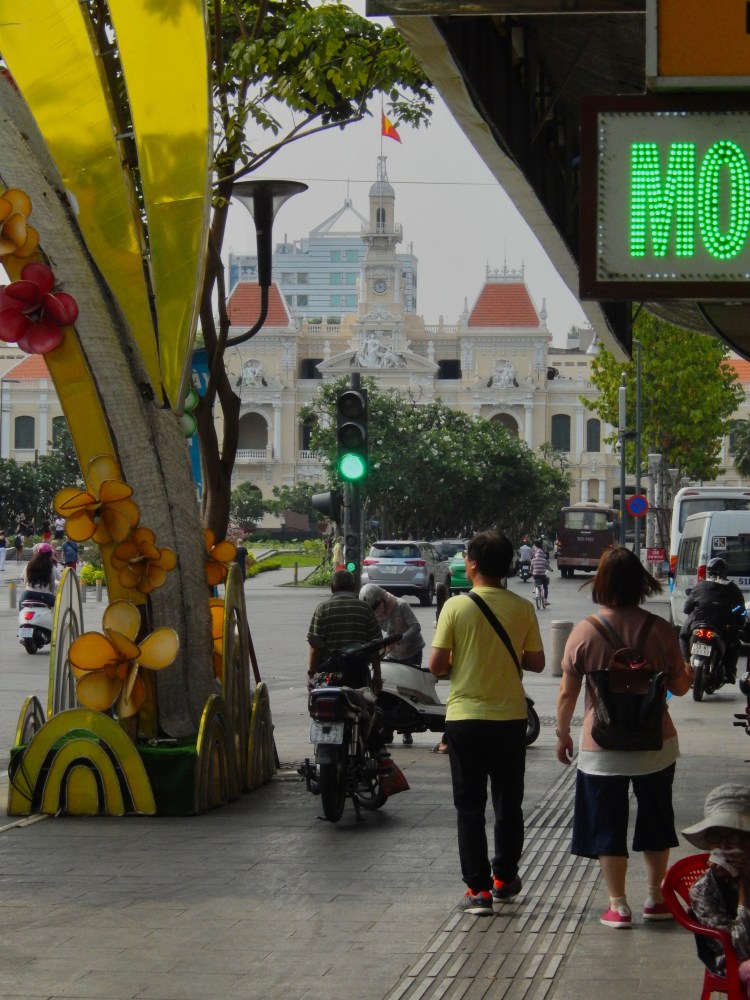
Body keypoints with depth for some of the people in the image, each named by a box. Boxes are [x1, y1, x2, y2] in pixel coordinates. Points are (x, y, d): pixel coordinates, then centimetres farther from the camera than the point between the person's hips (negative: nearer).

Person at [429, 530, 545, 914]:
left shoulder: (456, 607, -10)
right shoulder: (522, 608, -4)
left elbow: (437, 665, -11)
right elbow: (536, 662, 0)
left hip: (464, 718, -2)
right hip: (510, 718, 2)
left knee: (470, 807, 4)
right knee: (509, 803, 16)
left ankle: (478, 889, 0)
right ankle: (504, 878, 26)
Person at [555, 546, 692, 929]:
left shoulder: (584, 632, -11)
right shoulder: (659, 629, -8)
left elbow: (567, 692, -6)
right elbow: (679, 686, 0)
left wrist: (563, 734, 9)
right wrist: (687, 673, 23)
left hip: (602, 747, -2)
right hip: (655, 743, 2)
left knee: (608, 827, 9)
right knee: (655, 822, 18)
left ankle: (618, 905, 10)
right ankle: (656, 899, 26)